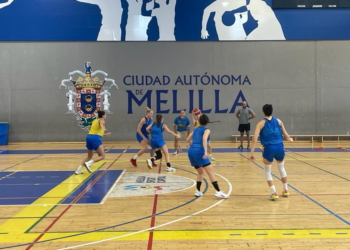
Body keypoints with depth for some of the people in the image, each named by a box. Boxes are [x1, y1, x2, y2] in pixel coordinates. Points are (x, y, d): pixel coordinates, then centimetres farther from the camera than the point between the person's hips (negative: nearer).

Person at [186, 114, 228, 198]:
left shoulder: (196, 129, 22)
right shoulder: (206, 130, 4)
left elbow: (188, 140, 29)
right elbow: (204, 139, -15)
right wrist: (206, 152, -24)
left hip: (191, 151, 7)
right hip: (199, 151, -7)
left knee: (200, 172, 22)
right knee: (211, 172, -6)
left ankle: (198, 191, 17)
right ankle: (218, 191, -11)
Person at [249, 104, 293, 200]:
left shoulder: (261, 123, 3)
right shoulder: (278, 121, 9)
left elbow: (255, 139, -8)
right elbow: (286, 136, 11)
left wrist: (251, 153, -8)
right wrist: (290, 139, 34)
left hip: (269, 148, -3)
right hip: (280, 147, 3)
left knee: (267, 171, 18)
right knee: (281, 168, 28)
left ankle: (274, 193, 8)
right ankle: (285, 190, 38)